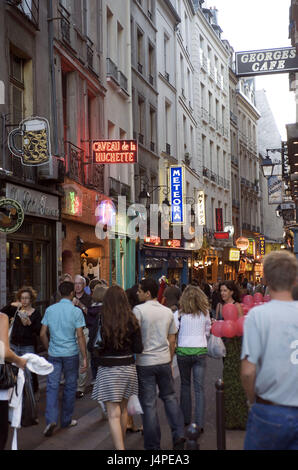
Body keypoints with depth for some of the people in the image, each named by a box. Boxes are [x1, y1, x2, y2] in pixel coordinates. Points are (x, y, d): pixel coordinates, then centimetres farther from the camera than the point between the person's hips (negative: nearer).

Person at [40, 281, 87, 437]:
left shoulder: (50, 310, 3)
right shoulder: (76, 311, -7)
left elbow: (43, 334, 5)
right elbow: (80, 336, -9)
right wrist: (85, 357, -5)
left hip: (54, 354, 2)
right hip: (71, 354, -2)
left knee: (52, 386, 3)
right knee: (70, 386, 11)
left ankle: (51, 419, -12)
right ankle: (66, 420, 20)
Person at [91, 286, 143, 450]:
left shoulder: (102, 320, -12)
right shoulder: (131, 320, -4)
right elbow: (138, 348, -3)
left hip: (108, 369, -4)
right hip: (128, 367, 4)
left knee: (114, 414, -1)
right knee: (123, 409, 22)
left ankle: (119, 447, -7)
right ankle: (121, 442, 38)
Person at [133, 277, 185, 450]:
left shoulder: (139, 310, -11)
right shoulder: (168, 312, 6)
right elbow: (172, 341, 12)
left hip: (145, 363, -4)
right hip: (164, 361, 4)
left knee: (149, 404, 3)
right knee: (170, 397, 19)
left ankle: (153, 445, 11)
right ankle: (179, 435, 10)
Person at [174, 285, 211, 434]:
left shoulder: (179, 314, -5)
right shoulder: (205, 313, 1)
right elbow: (208, 331, 12)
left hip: (183, 351, 0)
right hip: (200, 351, 1)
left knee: (185, 385, 16)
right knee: (199, 388, 1)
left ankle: (186, 419, 23)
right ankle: (199, 423, -3)